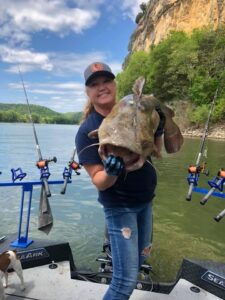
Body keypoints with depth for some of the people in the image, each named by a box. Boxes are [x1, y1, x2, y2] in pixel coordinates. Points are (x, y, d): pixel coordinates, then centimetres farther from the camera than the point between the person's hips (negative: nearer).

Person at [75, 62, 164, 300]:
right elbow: (99, 182, -19)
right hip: (119, 206, -6)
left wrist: (159, 129, -13)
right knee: (127, 279, -8)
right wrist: (111, 172, -40)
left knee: (141, 258, 24)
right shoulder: (87, 131, -19)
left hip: (145, 200, 6)